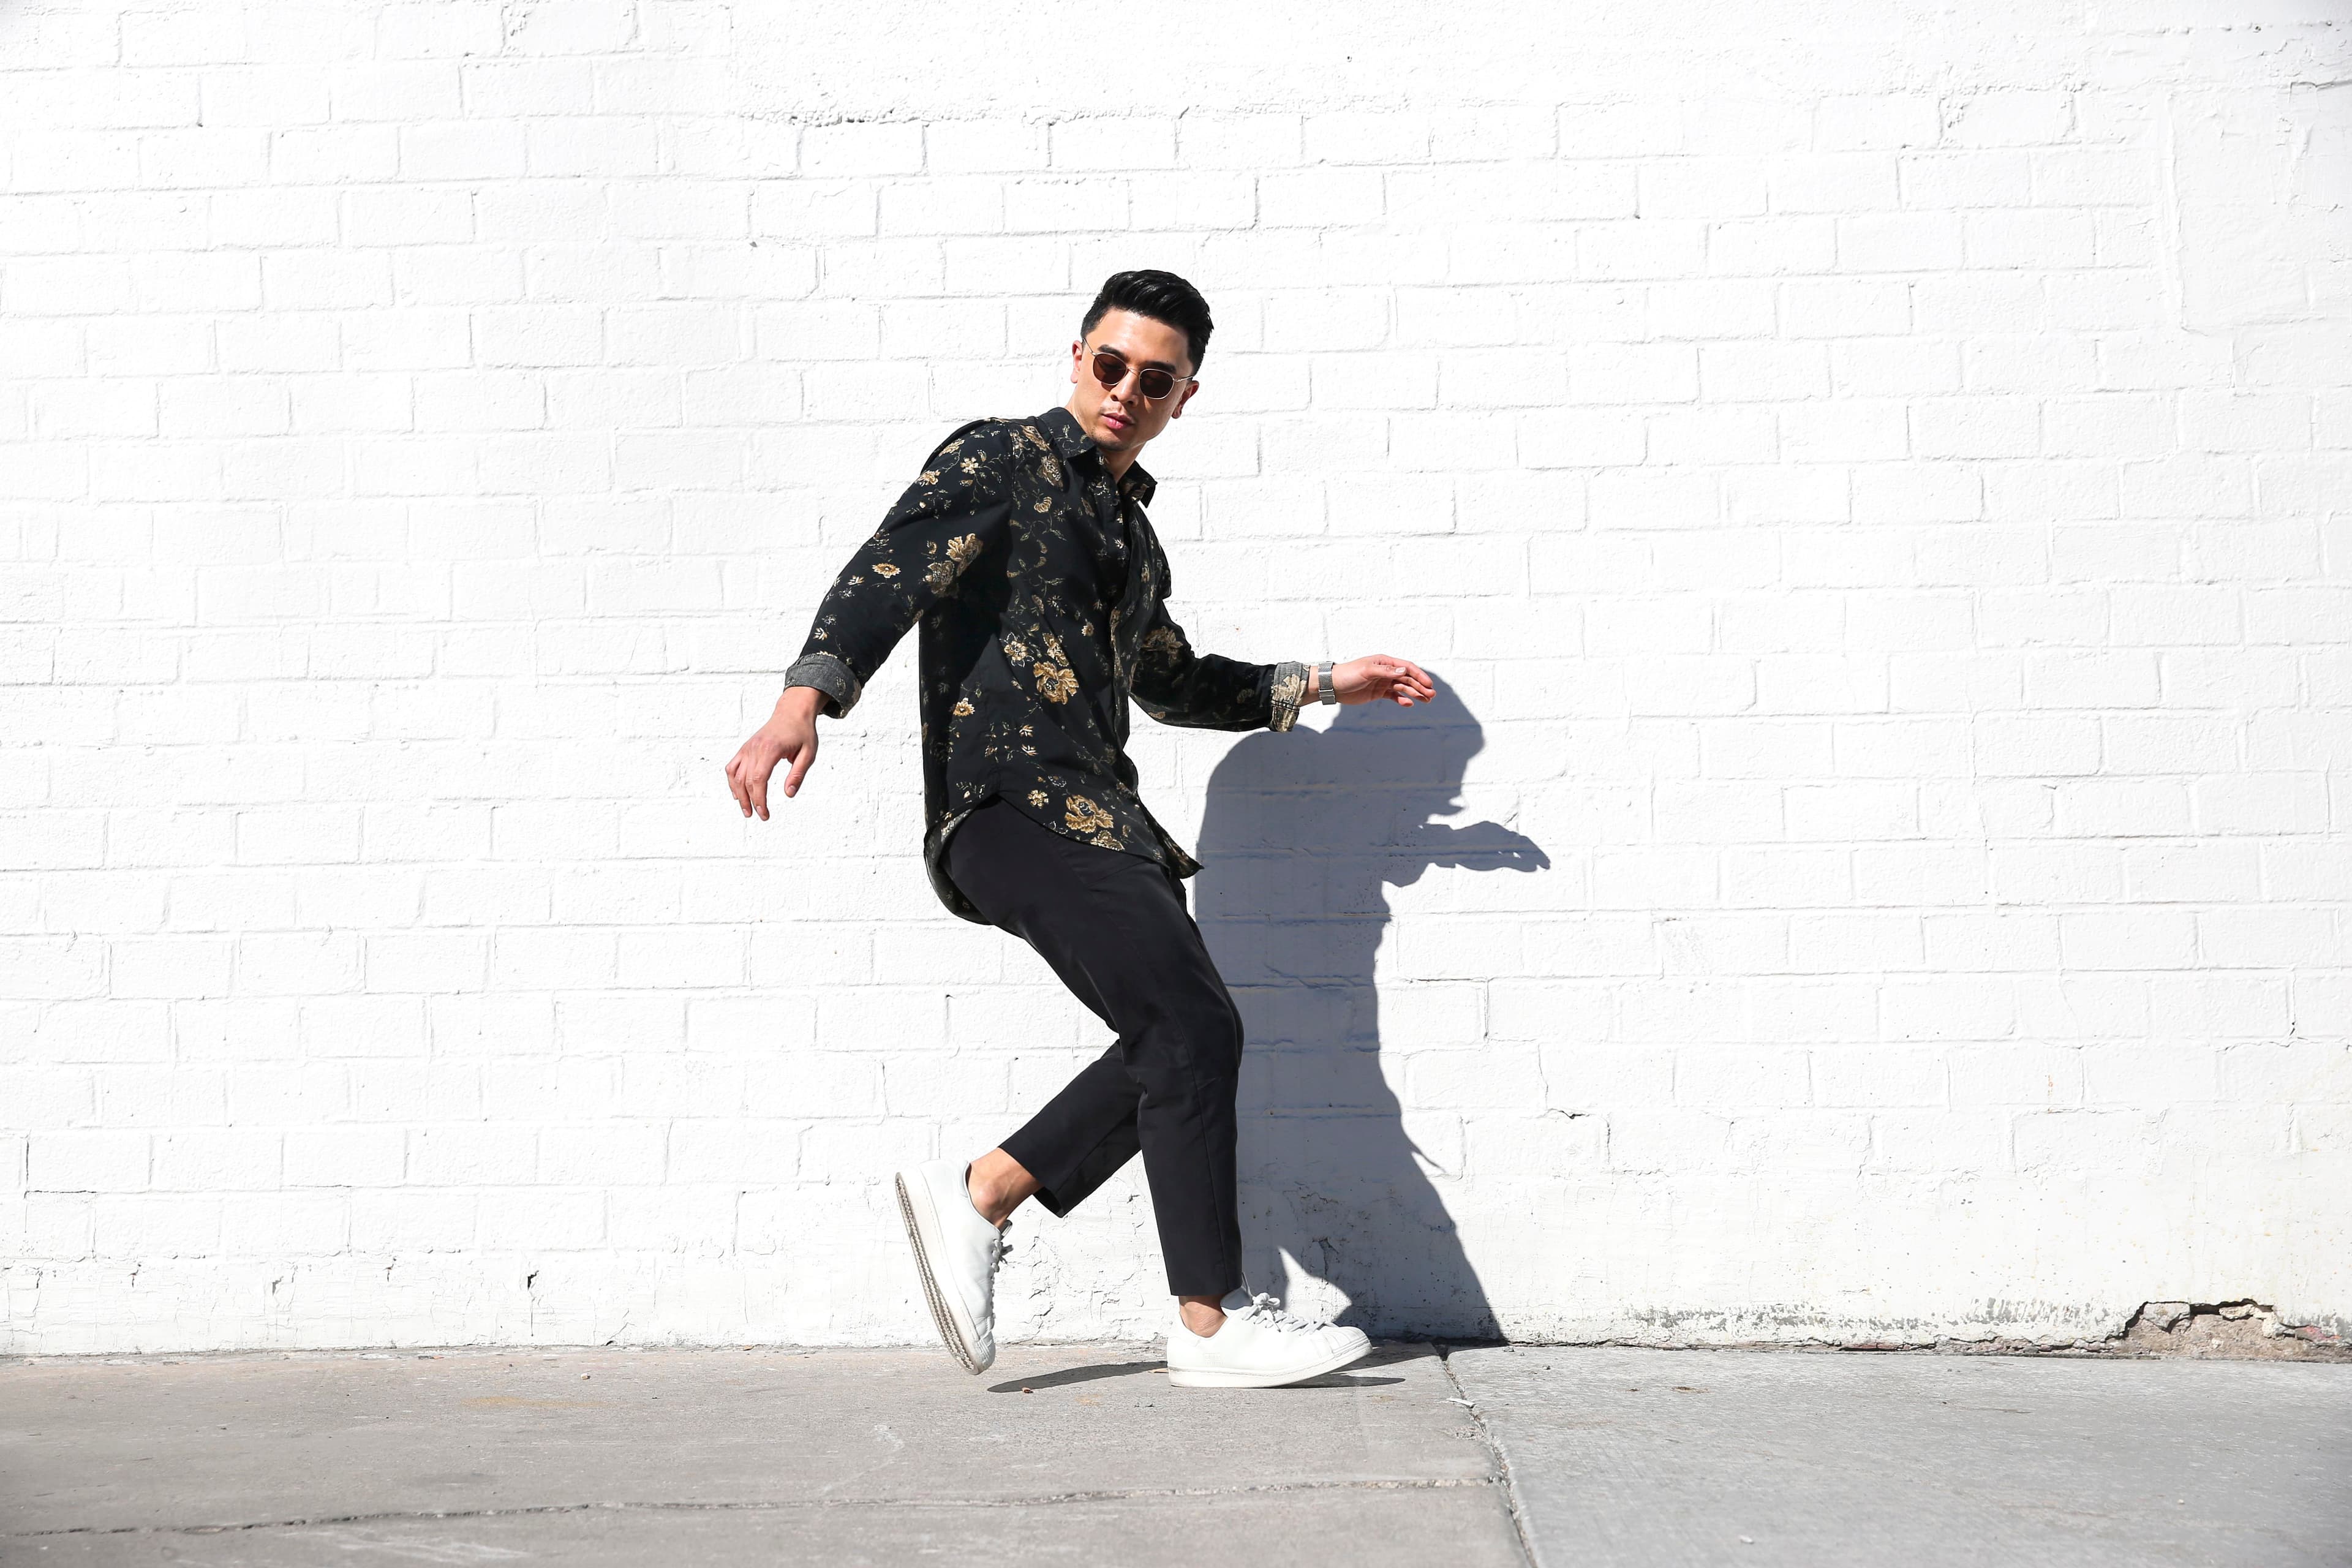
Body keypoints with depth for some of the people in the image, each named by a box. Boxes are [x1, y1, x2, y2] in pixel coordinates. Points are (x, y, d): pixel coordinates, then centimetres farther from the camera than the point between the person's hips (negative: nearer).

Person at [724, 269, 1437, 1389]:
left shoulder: (1127, 527, 25)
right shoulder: (1000, 462, 0)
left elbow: (1172, 681, 39)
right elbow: (887, 575, -15)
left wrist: (1317, 685, 36)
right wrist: (804, 699, -32)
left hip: (1096, 813, 9)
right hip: (1009, 799, -9)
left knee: (1179, 1048, 4)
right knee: (1195, 1028, -14)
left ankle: (977, 1196, 13)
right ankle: (1209, 1326, -7)